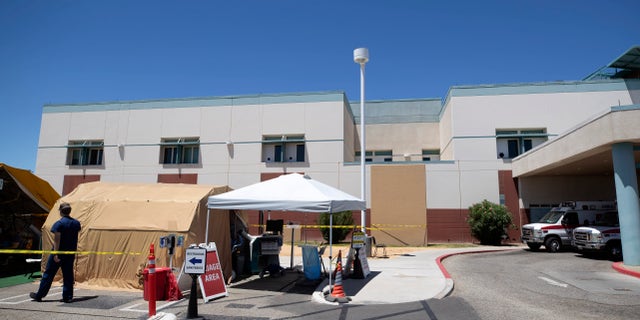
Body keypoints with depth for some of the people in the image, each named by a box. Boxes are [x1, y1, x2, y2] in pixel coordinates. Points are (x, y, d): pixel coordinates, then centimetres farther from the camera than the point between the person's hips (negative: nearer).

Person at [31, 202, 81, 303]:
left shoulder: (59, 223, -12)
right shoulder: (76, 223, 5)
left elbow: (57, 240, -16)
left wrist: (55, 254, -17)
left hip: (59, 253, -5)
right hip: (70, 253, 5)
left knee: (48, 274, 8)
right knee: (68, 275, 8)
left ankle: (39, 295, 19)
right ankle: (67, 296, 8)